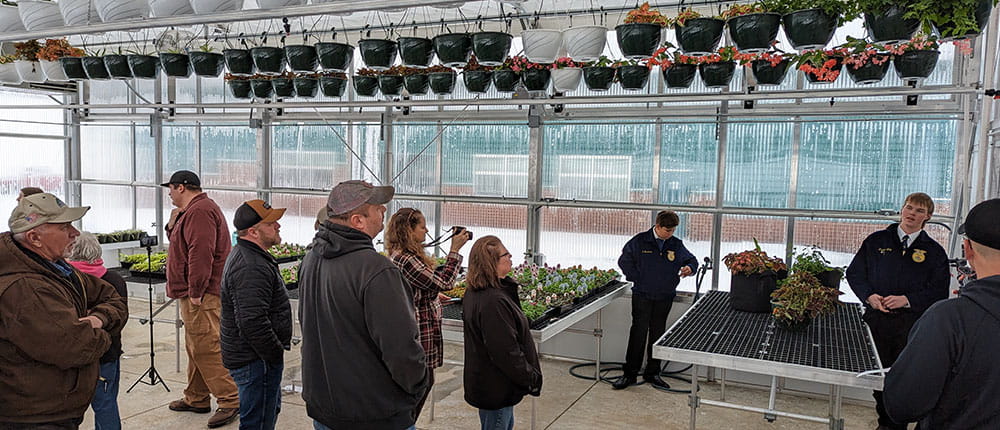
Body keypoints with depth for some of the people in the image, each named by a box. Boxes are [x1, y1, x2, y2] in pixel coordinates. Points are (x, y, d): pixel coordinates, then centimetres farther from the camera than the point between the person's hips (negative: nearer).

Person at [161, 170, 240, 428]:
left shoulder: (199, 212, -16)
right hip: (194, 294, 11)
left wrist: (196, 292, -23)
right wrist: (173, 225, 11)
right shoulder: (194, 211, 21)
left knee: (205, 349, -10)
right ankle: (196, 399, 28)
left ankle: (231, 401, -6)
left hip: (202, 296, -11)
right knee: (195, 348, 17)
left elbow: (201, 254, -24)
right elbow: (182, 243, 26)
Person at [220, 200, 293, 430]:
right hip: (256, 360, -11)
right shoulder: (251, 268, -25)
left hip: (254, 355, 11)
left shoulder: (245, 255, 12)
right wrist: (276, 354, -19)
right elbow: (252, 323, -31)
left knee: (271, 409, 26)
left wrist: (277, 349, 19)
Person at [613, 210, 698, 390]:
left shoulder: (676, 245, 3)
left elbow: (691, 259, 14)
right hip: (642, 295, -3)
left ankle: (652, 373, 22)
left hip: (665, 297, 3)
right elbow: (624, 261, 2)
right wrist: (637, 279, -3)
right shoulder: (640, 241, -6)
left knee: (658, 333, 10)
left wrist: (690, 267, -9)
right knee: (639, 332, -6)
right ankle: (630, 374, 3)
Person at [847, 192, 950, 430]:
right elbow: (854, 272, 9)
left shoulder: (934, 251, 5)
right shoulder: (877, 240, 8)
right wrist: (869, 296, -7)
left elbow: (939, 291, 1)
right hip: (876, 318, 1)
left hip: (912, 323, -1)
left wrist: (907, 300, -13)